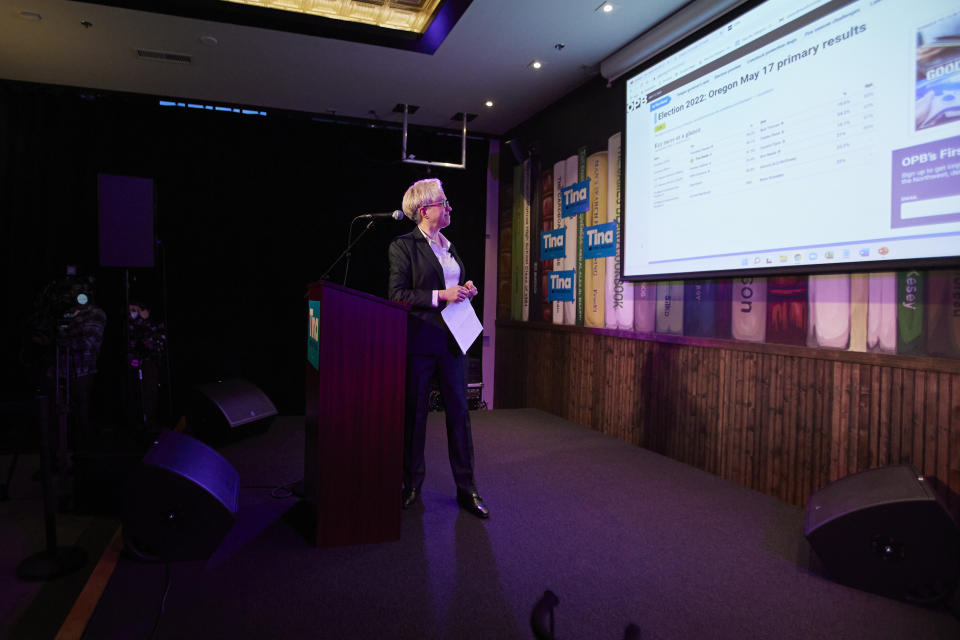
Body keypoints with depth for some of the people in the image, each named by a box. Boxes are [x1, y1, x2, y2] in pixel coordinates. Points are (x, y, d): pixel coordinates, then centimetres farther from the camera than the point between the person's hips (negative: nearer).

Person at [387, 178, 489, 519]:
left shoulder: (448, 246, 17)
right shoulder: (403, 245, -3)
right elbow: (397, 294, -11)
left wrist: (465, 290, 5)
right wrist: (442, 295, -18)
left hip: (452, 340, 6)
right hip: (420, 340, -6)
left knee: (459, 410, 5)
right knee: (414, 413, 5)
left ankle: (466, 488, 14)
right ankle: (412, 485, 21)